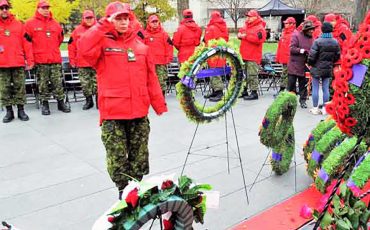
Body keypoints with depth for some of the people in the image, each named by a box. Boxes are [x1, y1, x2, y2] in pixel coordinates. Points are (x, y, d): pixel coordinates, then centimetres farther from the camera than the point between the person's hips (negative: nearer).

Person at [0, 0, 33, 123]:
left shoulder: (18, 24, 8)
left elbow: (26, 43, 5)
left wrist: (30, 60, 0)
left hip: (18, 63, 0)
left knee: (20, 87, 3)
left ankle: (21, 110, 11)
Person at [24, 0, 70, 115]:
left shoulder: (55, 24, 11)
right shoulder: (30, 23, 1)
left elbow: (60, 38, 25)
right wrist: (35, 50, 7)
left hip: (55, 59, 2)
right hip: (40, 60, -2)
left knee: (58, 82, 4)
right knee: (43, 83, 3)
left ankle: (61, 102, 12)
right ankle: (45, 104, 13)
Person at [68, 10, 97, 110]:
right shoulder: (78, 30, 8)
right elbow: (72, 46, 10)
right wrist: (72, 60, 6)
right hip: (82, 64, 2)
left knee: (97, 83, 1)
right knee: (85, 84, 7)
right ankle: (89, 101, 20)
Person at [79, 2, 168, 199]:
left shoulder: (140, 46, 11)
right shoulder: (103, 43, 1)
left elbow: (151, 79, 11)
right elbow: (84, 48, -23)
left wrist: (160, 105, 8)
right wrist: (104, 25, -17)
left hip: (139, 112, 3)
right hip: (113, 112, -3)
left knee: (139, 156, 13)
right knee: (117, 157, 3)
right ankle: (124, 191, 22)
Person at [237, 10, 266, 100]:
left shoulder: (260, 28, -9)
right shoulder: (246, 26, 17)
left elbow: (258, 39, -23)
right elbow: (241, 31, 29)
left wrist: (246, 36, -19)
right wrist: (240, 35, 3)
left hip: (253, 56, -9)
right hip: (244, 55, 9)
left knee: (252, 74, -8)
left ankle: (254, 92, -2)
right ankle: (244, 91, 25)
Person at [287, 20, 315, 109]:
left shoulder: (311, 38, 8)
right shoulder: (296, 35, -7)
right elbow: (292, 48, -14)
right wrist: (302, 50, -20)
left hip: (305, 66, 4)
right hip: (294, 65, -4)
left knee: (303, 84, 10)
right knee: (291, 83, 4)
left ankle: (303, 100, 21)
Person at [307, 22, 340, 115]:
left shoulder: (318, 41, -16)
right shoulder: (335, 42, 1)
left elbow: (312, 56, -16)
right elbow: (337, 56, 8)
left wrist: (310, 63, 2)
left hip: (317, 68, -4)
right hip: (328, 69, 4)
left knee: (315, 88, 4)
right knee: (326, 88, 10)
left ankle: (315, 108, 7)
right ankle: (325, 108, 14)